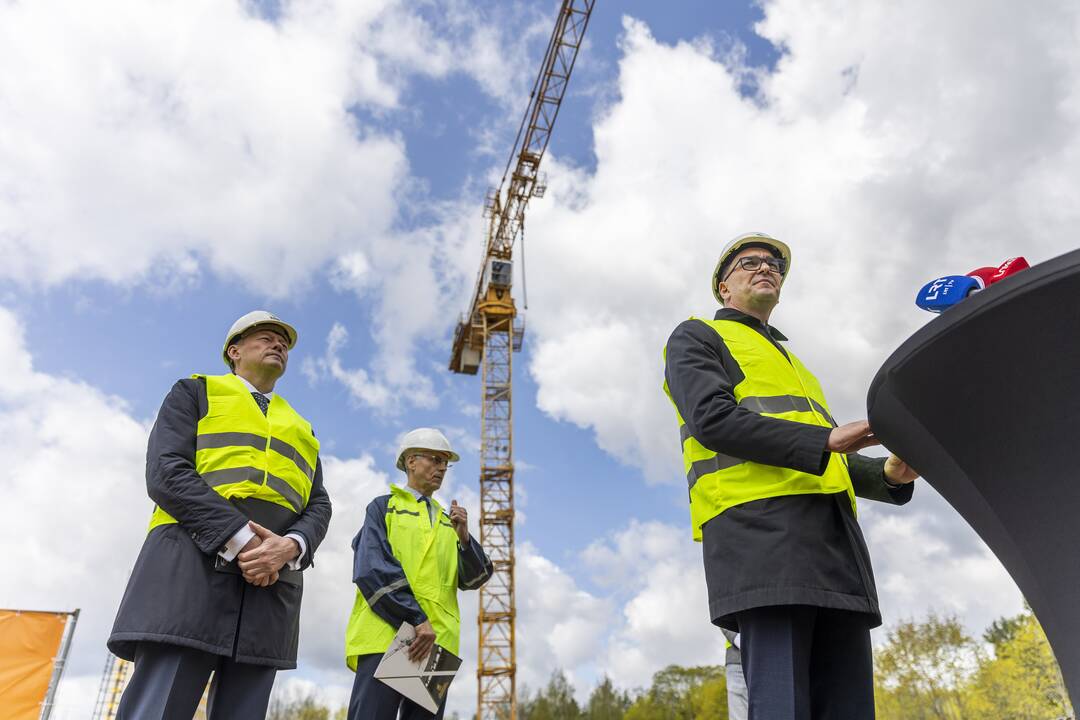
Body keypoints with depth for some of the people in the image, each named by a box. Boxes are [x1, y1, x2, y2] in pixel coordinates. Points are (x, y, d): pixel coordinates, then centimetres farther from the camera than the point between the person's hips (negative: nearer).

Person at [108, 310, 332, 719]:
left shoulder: (301, 429, 28)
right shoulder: (195, 392, 16)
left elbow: (318, 506, 15)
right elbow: (166, 472, -1)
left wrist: (290, 547, -10)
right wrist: (240, 540, -14)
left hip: (272, 580, 4)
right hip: (193, 565, -3)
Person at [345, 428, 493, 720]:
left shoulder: (448, 521, 24)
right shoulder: (383, 507, 10)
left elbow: (473, 579, 13)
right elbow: (373, 569, -6)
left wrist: (464, 537, -7)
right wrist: (417, 619, -15)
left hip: (436, 641, 5)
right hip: (386, 635, -4)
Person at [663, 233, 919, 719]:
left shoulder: (791, 365, 37)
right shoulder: (695, 338, 15)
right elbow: (713, 419, -6)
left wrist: (889, 474, 7)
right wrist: (824, 439, -13)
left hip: (833, 533, 7)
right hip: (758, 522, -7)